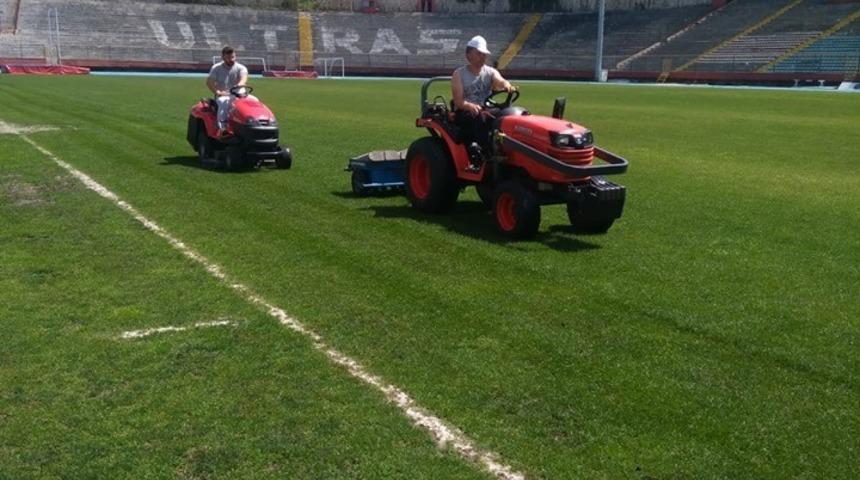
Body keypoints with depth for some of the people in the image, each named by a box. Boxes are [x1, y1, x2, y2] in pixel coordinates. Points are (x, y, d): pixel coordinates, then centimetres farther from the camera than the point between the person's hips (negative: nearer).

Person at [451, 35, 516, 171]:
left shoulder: (491, 72, 11)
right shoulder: (459, 74, 2)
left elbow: (500, 81, -13)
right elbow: (458, 101, -9)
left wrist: (507, 85, -39)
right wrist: (471, 106, -32)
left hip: (486, 111, 3)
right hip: (464, 113, -3)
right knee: (480, 118, -38)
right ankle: (481, 157, -42)